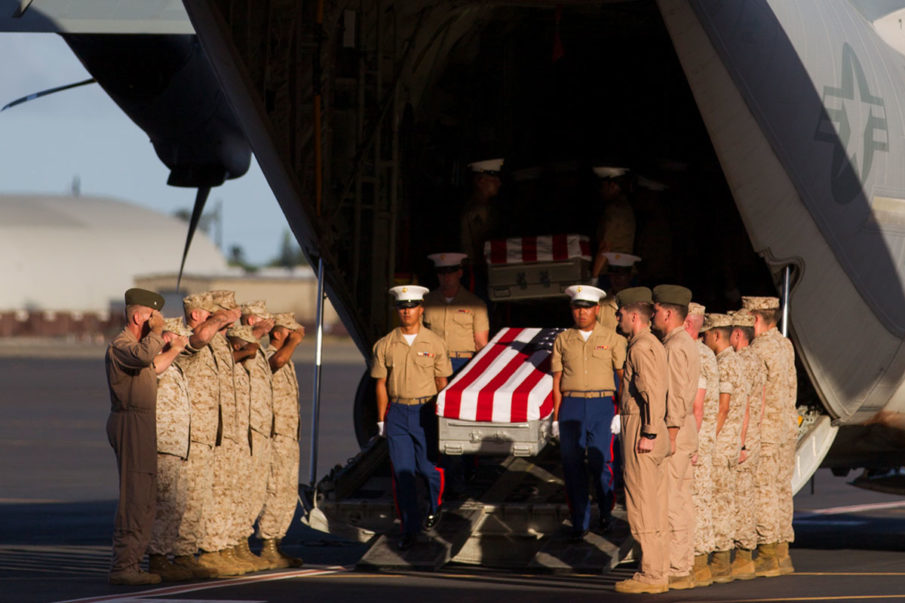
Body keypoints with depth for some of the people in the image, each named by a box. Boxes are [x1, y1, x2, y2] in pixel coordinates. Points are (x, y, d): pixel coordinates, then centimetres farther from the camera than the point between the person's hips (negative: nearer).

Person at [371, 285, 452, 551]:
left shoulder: (434, 343, 0)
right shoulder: (385, 345, 4)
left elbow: (442, 383, 4)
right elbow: (381, 384, 7)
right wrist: (382, 419, 5)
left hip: (426, 411, -1)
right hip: (397, 412, 1)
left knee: (428, 467, 1)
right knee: (402, 471, -3)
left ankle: (434, 507, 33)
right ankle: (409, 530, 1)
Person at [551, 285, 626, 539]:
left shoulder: (612, 340, 6)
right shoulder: (563, 340, 11)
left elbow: (624, 378, 5)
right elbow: (557, 382, 12)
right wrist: (556, 417, 6)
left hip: (601, 405, -2)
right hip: (571, 406, 2)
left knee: (600, 461, -7)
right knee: (573, 465, -1)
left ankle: (606, 511, 17)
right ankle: (579, 523, 7)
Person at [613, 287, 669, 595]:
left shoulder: (641, 347, -13)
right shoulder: (655, 345, 17)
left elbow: (654, 392, -21)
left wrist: (648, 434, -22)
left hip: (640, 430, -10)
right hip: (654, 433, 10)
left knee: (642, 504, -8)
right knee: (654, 504, 11)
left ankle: (650, 574, -8)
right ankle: (659, 571, 13)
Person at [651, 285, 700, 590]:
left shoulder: (675, 348, -15)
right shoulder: (687, 344, 16)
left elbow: (677, 396, -20)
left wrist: (670, 436, -20)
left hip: (674, 429, -10)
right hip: (686, 431, 10)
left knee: (671, 502, -8)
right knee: (683, 500, 11)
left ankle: (677, 571, -8)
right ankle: (683, 566, 15)